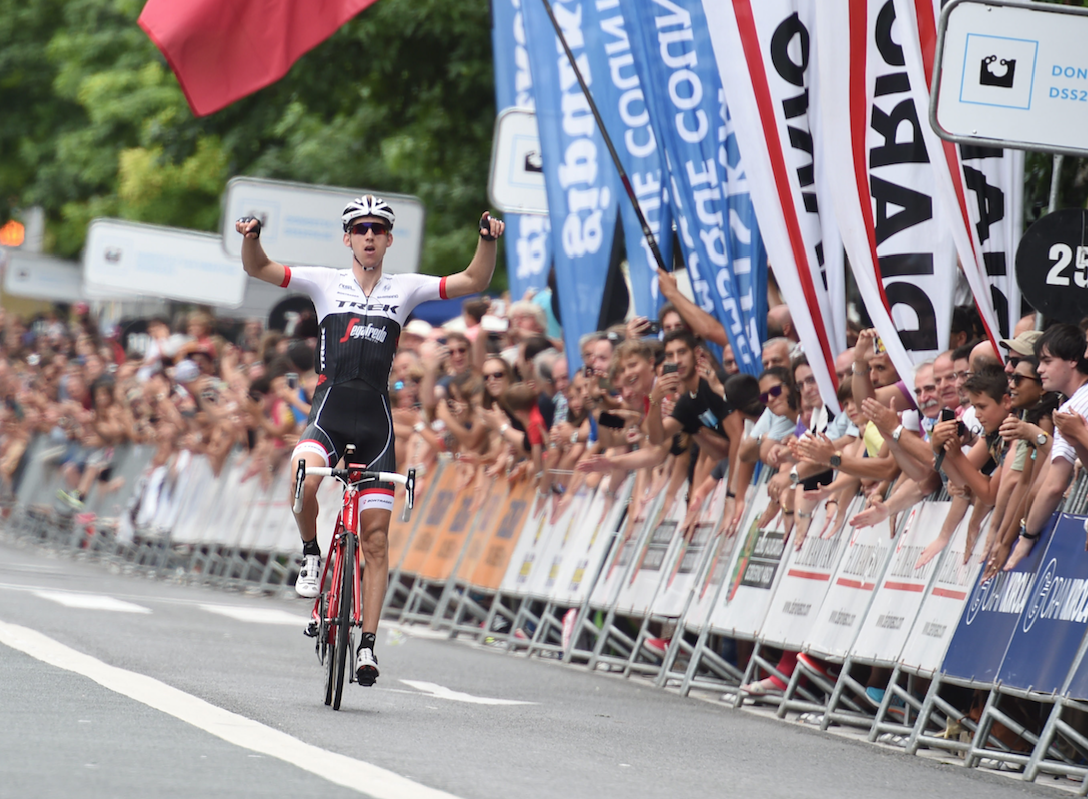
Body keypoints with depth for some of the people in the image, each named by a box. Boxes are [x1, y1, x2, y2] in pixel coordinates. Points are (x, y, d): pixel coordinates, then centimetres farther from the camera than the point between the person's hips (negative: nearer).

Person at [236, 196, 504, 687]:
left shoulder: (405, 289, 9)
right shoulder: (326, 283, 6)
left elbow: (474, 282, 4)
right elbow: (257, 269, 1)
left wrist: (488, 240, -13)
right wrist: (251, 237, -20)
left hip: (376, 418, 1)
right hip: (329, 410, -1)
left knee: (375, 538, -1)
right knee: (305, 477, -34)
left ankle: (368, 643, 4)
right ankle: (311, 554, -5)